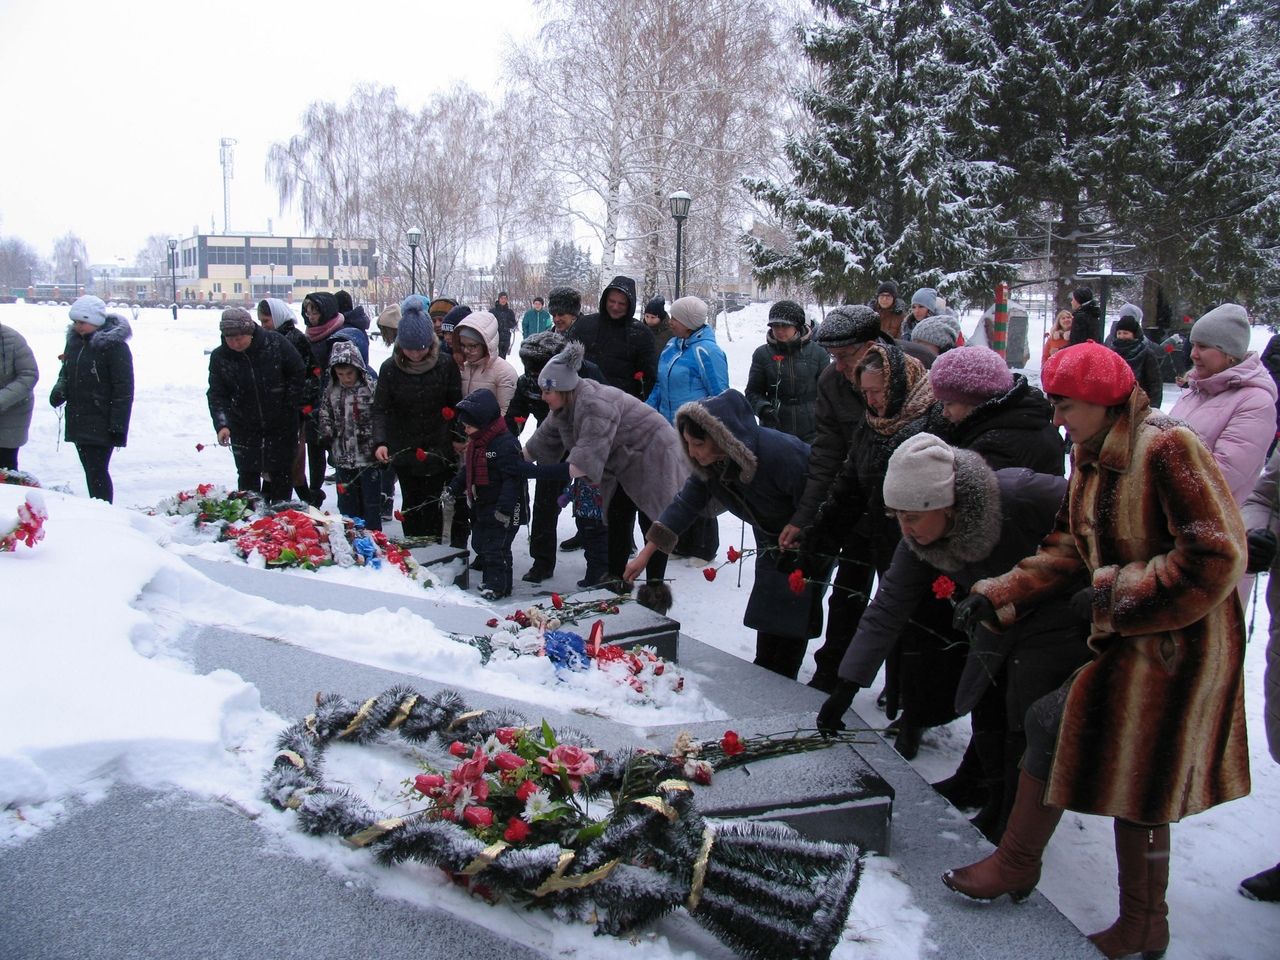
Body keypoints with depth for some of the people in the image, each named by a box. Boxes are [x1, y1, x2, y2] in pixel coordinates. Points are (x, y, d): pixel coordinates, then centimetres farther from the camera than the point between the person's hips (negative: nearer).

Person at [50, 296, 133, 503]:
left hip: (101, 424, -7)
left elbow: (124, 389, -13)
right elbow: (66, 373, 23)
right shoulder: (74, 341, 11)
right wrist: (60, 389, 0)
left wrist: (118, 425, -17)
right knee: (90, 470, 13)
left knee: (97, 472, -9)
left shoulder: (114, 345, -12)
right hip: (78, 421, 7)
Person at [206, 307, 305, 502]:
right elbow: (217, 395, -12)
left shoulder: (275, 343, -16)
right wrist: (222, 424, -26)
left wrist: (290, 405, -6)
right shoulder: (219, 357, -11)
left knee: (281, 472, 8)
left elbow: (298, 372, -6)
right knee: (247, 474, 8)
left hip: (281, 422, -1)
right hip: (244, 426, 1)